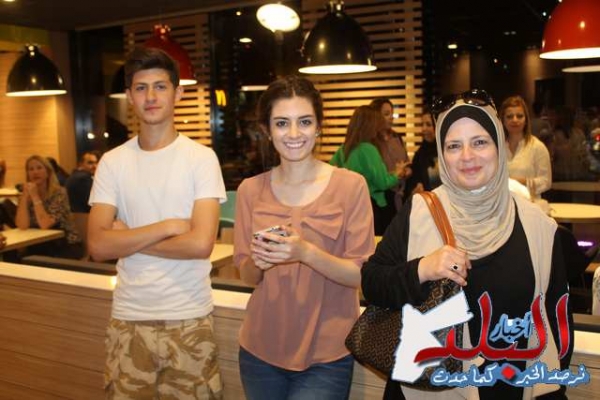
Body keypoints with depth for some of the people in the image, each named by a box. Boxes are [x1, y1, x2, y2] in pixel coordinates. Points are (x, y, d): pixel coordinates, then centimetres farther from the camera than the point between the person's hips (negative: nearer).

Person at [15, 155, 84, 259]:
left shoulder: (59, 193, -11)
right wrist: (25, 195, -17)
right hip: (41, 247, 4)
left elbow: (45, 224, -22)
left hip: (67, 246, -4)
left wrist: (35, 196, -21)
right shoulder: (25, 195, 2)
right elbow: (22, 226, -13)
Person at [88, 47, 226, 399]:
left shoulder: (201, 158, -9)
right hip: (128, 318, 3)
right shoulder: (112, 162, 1)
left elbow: (201, 243, -19)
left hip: (189, 319, -3)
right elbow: (98, 245, -8)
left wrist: (129, 239, -10)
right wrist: (167, 226, -16)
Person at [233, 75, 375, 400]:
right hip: (260, 350, 4)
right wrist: (257, 261, -17)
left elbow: (361, 274, -11)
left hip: (325, 355, -3)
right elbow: (247, 276, 5)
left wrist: (306, 252, -26)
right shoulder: (250, 190, 0)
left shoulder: (350, 185, -9)